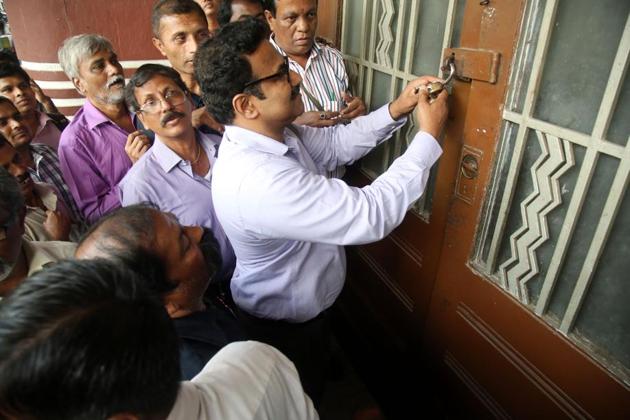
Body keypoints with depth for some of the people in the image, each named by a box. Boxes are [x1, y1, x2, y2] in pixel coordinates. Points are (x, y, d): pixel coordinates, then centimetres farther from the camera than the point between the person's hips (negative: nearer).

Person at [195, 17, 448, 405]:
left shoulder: (269, 133, -11)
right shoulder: (259, 180, -41)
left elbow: (335, 144, 3)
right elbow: (371, 215, -38)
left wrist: (396, 110, -11)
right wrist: (429, 136, -26)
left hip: (302, 302, 8)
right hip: (284, 324, -8)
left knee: (313, 382, 36)